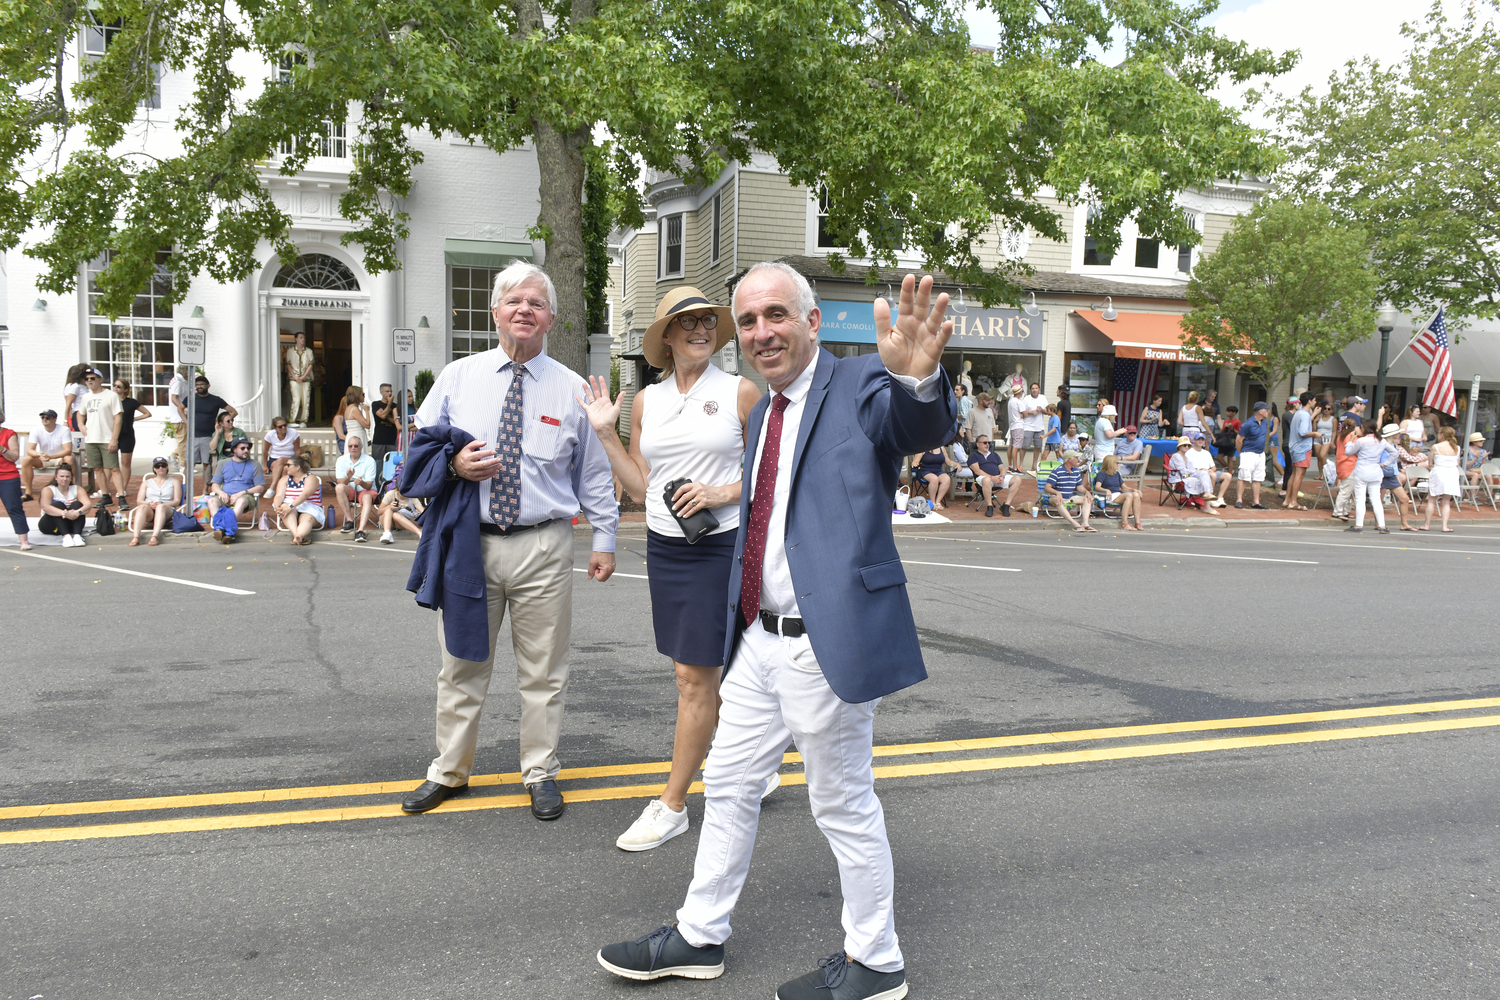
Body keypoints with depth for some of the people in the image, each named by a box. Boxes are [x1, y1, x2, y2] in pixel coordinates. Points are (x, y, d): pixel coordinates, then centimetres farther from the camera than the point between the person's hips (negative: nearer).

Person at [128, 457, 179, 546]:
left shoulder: (173, 482, 22)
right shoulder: (146, 482, 27)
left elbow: (177, 501, 7)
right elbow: (139, 501, 15)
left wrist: (161, 504, -12)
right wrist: (149, 503, -9)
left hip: (167, 509, -1)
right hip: (149, 510, 1)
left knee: (161, 507, -38)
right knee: (142, 507, -35)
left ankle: (155, 536, -59)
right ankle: (135, 537, -55)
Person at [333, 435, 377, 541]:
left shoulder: (369, 460, -5)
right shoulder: (341, 460, 2)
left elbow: (369, 485, -12)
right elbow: (340, 482, -9)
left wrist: (362, 483, -36)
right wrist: (348, 478, -31)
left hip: (365, 490, -2)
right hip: (349, 491, 2)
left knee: (367, 497, -37)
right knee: (339, 487, -31)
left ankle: (360, 530, -52)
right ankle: (350, 521, -27)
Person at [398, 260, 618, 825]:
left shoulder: (572, 390, 4)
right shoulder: (457, 378, 6)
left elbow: (595, 472, 7)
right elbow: (420, 451, 10)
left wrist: (604, 539, 3)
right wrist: (453, 463, -11)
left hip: (544, 548, -1)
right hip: (468, 542, 1)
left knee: (543, 670, 8)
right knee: (462, 665, 11)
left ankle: (540, 774, 23)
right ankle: (450, 772, 27)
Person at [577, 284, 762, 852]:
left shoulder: (741, 392, -3)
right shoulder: (645, 402, 9)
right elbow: (641, 487, 10)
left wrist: (725, 492, -15)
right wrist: (605, 433, 3)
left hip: (721, 544, -5)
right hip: (665, 545, 5)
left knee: (694, 675, -4)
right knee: (697, 671, 12)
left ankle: (671, 805, 7)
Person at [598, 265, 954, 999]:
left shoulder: (859, 386, -11)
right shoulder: (763, 411, 13)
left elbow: (924, 428, -33)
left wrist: (919, 380, -56)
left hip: (828, 640, -8)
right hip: (760, 638, 8)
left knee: (844, 804, 7)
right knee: (728, 785, 18)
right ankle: (698, 937, 37)